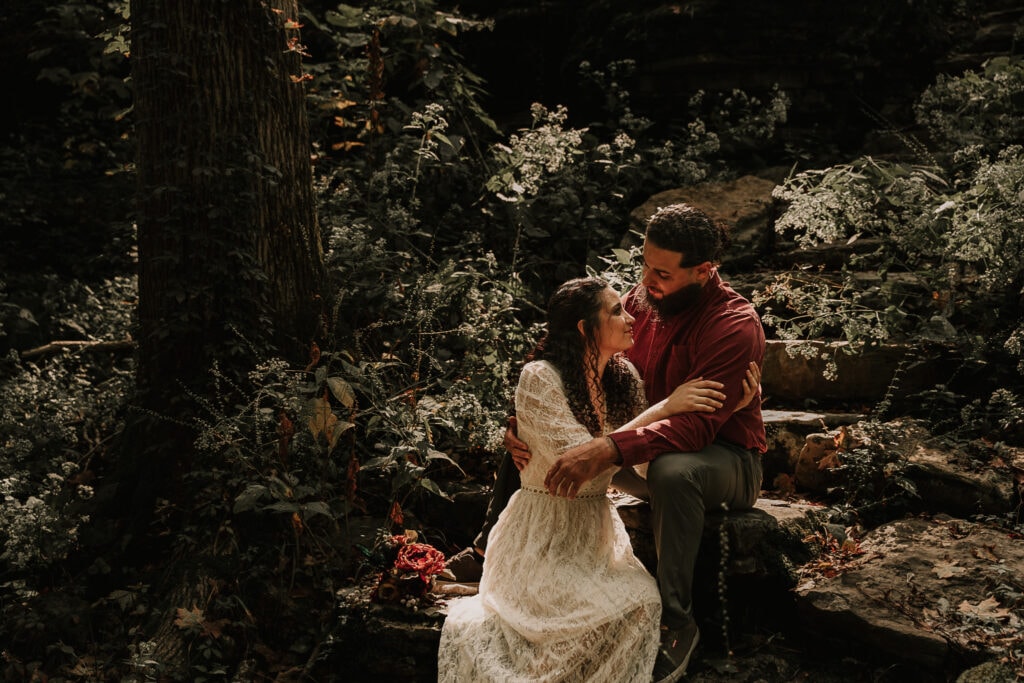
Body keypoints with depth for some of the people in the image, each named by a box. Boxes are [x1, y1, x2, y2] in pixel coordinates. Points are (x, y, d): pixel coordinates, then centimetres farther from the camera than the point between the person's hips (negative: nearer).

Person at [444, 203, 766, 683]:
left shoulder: (735, 326, -25)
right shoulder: (641, 299, -4)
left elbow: (695, 425, -35)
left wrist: (608, 450, -48)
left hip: (723, 457, -7)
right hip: (642, 452, 7)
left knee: (673, 470, -43)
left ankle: (676, 621, -27)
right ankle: (487, 550, 14)